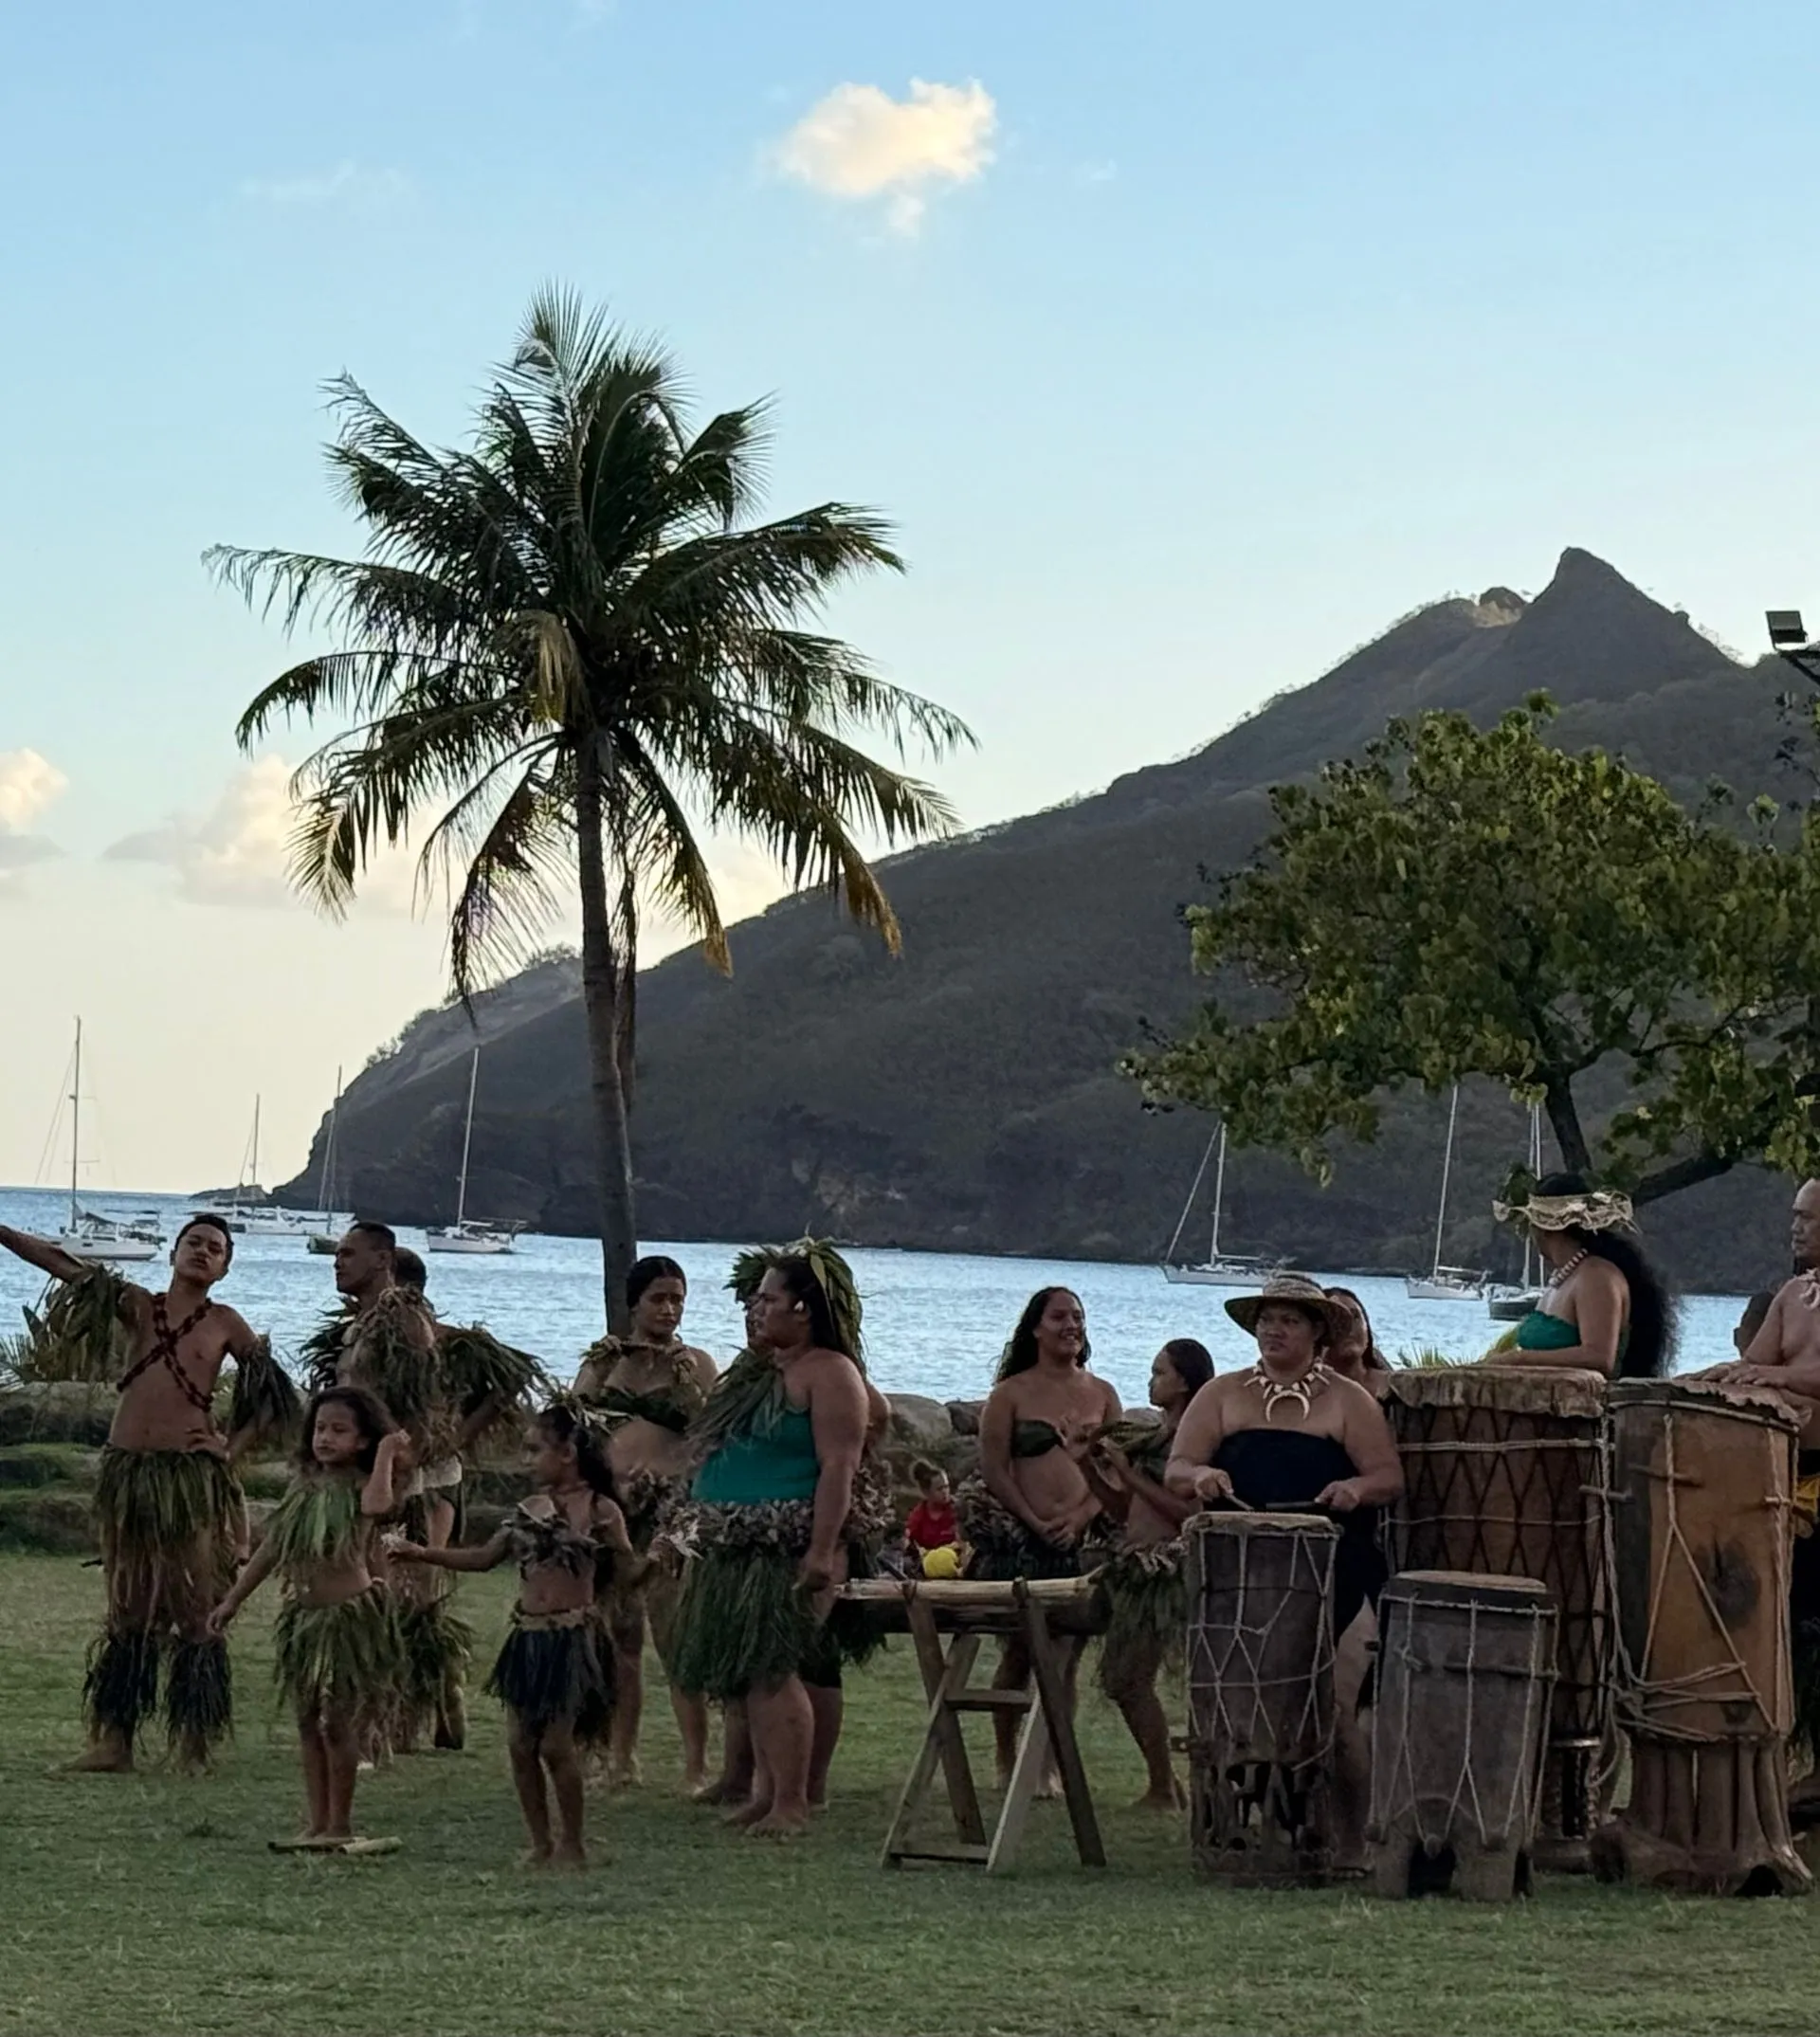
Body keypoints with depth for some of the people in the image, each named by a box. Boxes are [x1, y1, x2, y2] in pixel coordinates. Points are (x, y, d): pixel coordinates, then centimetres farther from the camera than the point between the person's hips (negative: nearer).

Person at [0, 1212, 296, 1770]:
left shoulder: (225, 1324, 4)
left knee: (195, 1612, -1)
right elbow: (61, 1263, 4)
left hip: (191, 1475, -3)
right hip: (125, 1470, 3)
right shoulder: (137, 1306, 9)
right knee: (126, 1610, 7)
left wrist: (233, 1447, -3)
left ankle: (194, 1743, 3)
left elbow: (272, 1395, 6)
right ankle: (113, 1739, 9)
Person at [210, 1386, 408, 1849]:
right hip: (302, 1615, 6)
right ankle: (316, 1823, 16)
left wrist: (387, 1452, -23)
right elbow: (272, 1547, 14)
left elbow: (379, 1503, -36)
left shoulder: (359, 1487, -10)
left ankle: (340, 1826, 9)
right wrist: (233, 1599, 15)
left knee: (338, 1722, -1)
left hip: (349, 1615, -6)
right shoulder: (304, 1486, 8)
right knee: (308, 1723, 10)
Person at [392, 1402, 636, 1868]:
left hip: (571, 1637, -6)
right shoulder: (531, 1509, 10)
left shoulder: (599, 1511, -6)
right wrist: (423, 1554, 9)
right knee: (520, 1744, 3)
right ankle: (540, 1842, 14)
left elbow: (629, 1567, -2)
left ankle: (571, 1843, 9)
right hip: (528, 1636, 6)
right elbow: (484, 1557, 15)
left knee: (556, 1745, -6)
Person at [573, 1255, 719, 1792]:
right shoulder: (604, 1361, 15)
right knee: (619, 1639, 5)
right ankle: (621, 1759, 13)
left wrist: (685, 1384, -14)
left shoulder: (696, 1364, 6)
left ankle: (695, 1764, -12)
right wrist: (598, 1374, -6)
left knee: (677, 1637, -11)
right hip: (610, 1504, 4)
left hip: (672, 1506, -3)